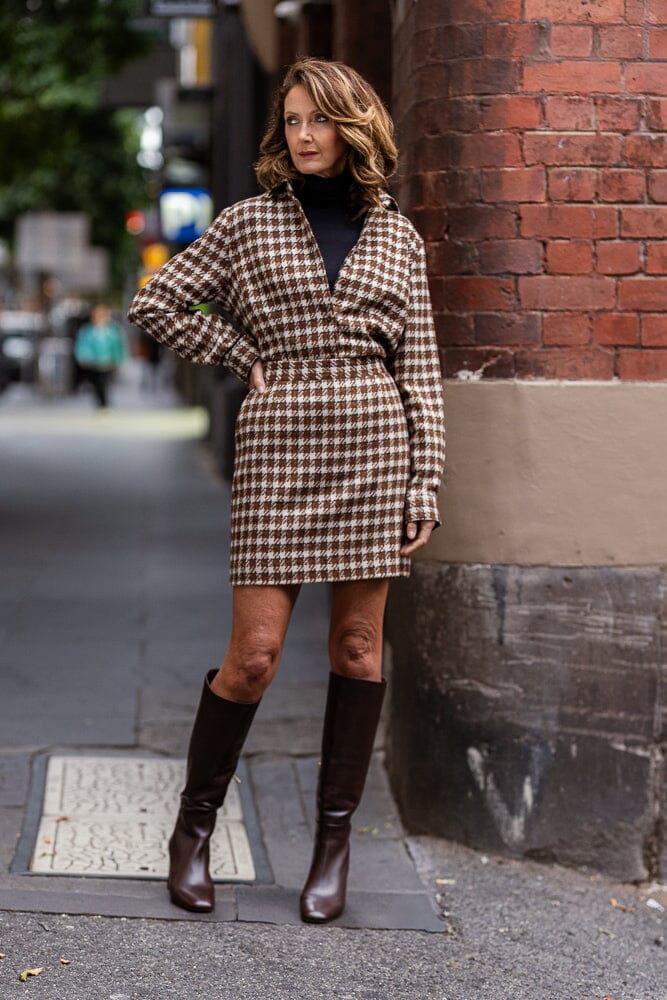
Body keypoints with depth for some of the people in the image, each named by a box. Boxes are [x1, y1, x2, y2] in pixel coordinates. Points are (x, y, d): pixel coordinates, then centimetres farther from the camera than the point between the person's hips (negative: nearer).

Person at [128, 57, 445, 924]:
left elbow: (420, 366, 8)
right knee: (255, 650, -5)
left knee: (358, 645, 4)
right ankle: (194, 825, 13)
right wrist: (243, 355, 3)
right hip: (279, 442, -1)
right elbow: (157, 304, 8)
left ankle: (334, 840, 13)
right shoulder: (249, 223, 7)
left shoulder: (397, 236, 10)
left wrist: (426, 483, 2)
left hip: (375, 439, 2)